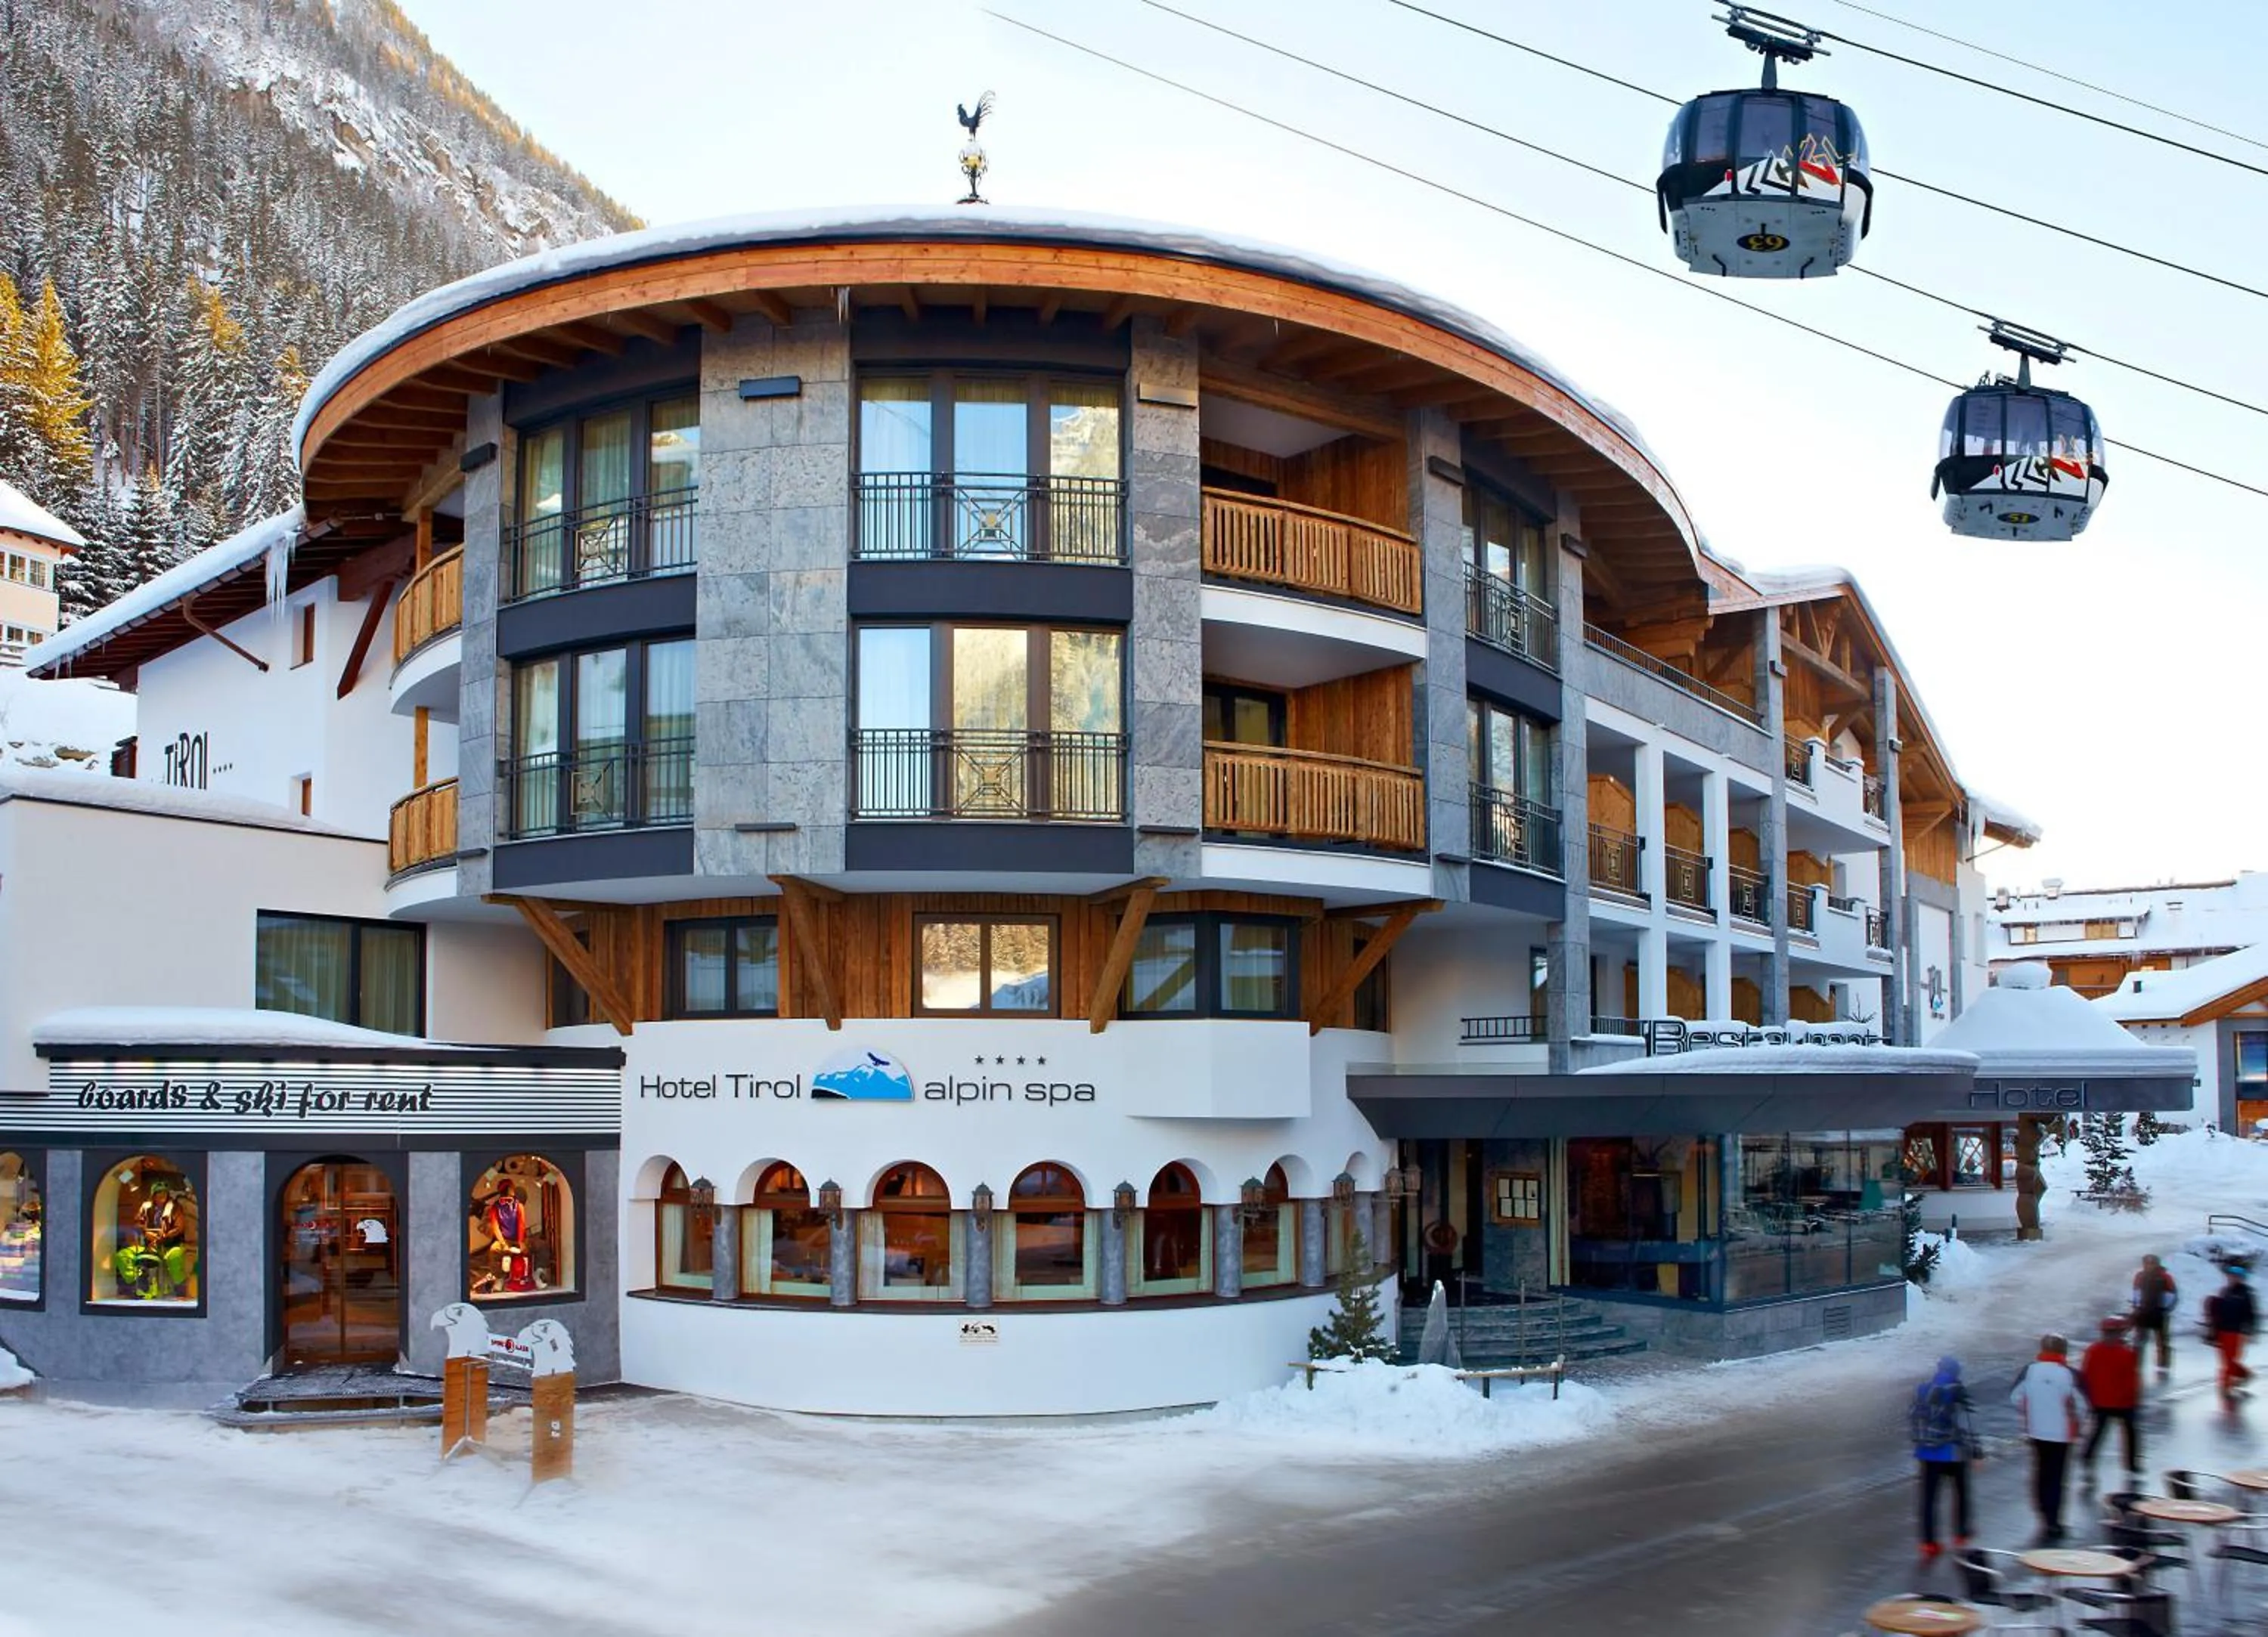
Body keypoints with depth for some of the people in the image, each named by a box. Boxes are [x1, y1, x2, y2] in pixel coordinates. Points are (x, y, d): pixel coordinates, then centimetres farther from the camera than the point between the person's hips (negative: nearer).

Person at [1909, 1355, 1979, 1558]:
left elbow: (1912, 1420, 10)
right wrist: (1975, 1452, -9)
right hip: (1954, 1453, -4)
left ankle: (1928, 1542, 4)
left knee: (1929, 1497, 6)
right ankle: (1961, 1535, 27)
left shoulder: (1923, 1390, 4)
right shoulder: (1958, 1392, -13)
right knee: (1961, 1492, 18)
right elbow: (1967, 1425, -16)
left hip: (1928, 1453, 4)